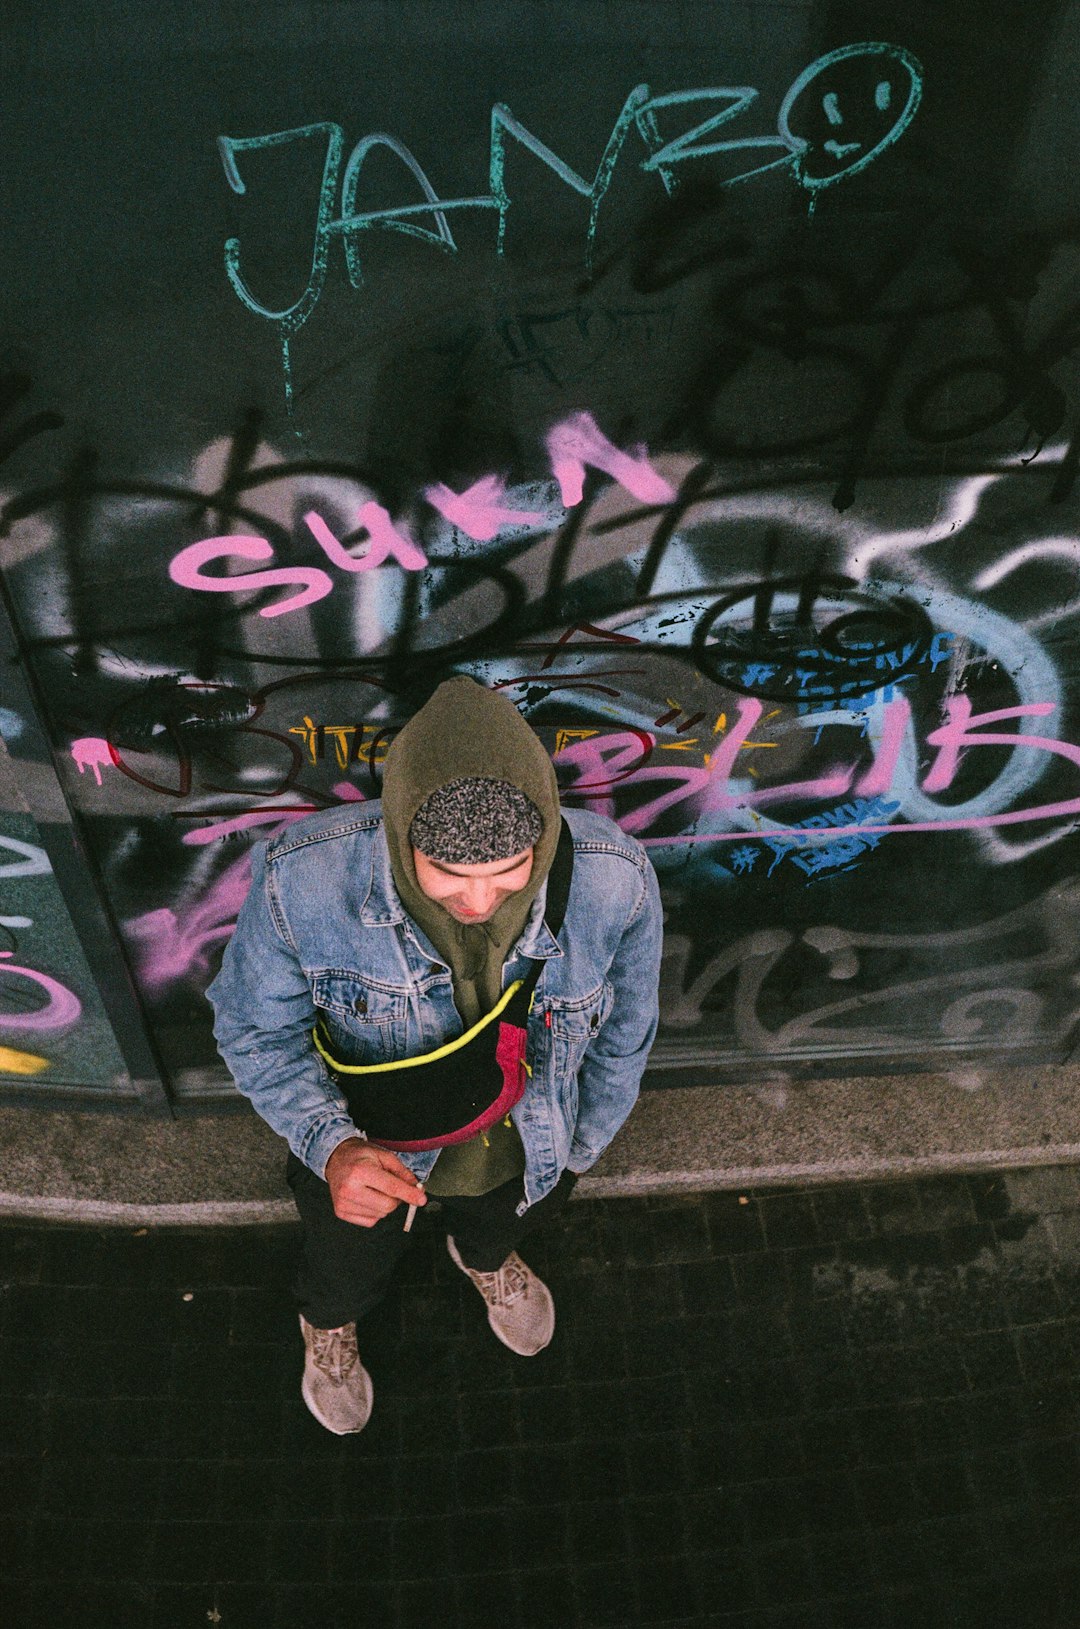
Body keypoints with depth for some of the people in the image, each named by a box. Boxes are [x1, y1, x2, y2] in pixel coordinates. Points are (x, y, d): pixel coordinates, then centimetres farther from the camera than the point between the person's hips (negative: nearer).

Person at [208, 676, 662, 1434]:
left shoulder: (616, 880, -36)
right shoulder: (302, 878, -40)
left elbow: (624, 1024, -14)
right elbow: (257, 1028, -20)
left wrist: (581, 1146, 3)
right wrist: (329, 1145, -38)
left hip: (523, 1146, 1)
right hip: (363, 1145, -1)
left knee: (508, 1218, 38)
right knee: (350, 1259, 34)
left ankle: (486, 1259, 78)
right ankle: (329, 1324, 74)